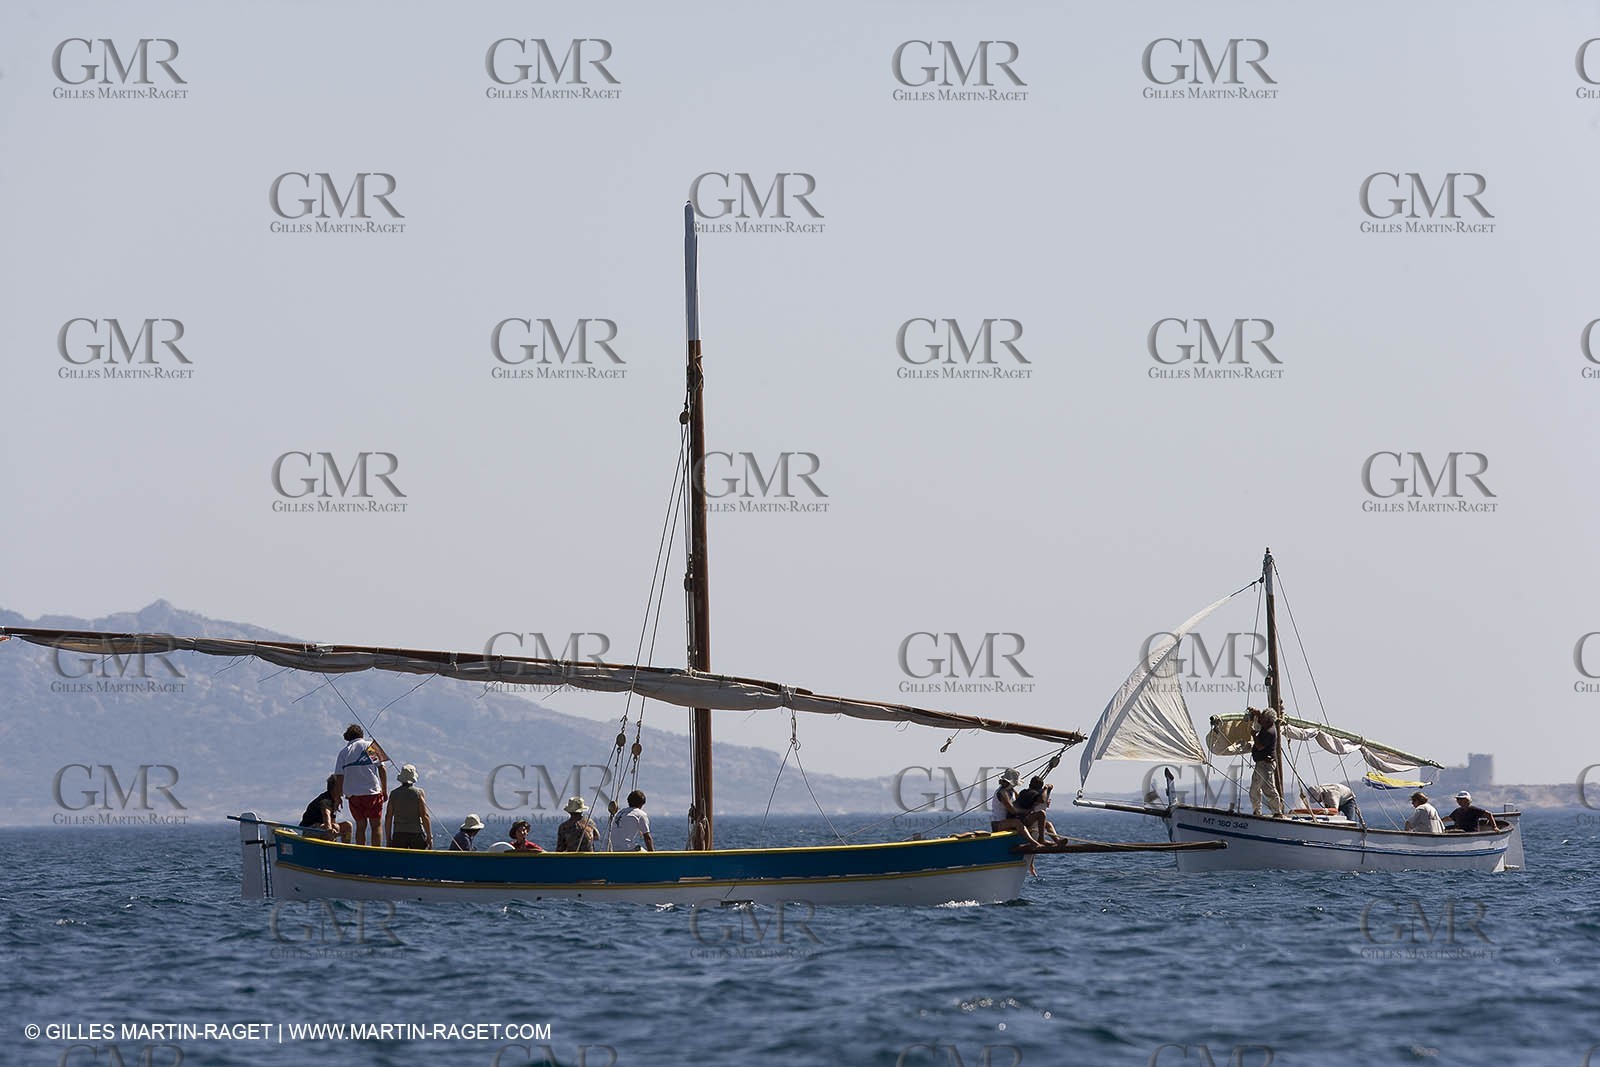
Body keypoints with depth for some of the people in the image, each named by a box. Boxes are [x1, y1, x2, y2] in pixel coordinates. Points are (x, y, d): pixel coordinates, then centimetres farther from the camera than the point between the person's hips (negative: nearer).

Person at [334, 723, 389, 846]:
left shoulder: (344, 752, 7)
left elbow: (339, 777, 3)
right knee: (376, 825, 4)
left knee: (360, 825, 11)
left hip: (353, 794, 2)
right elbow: (382, 769, 1)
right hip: (373, 792, -2)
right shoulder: (372, 746, 5)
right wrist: (385, 791, 7)